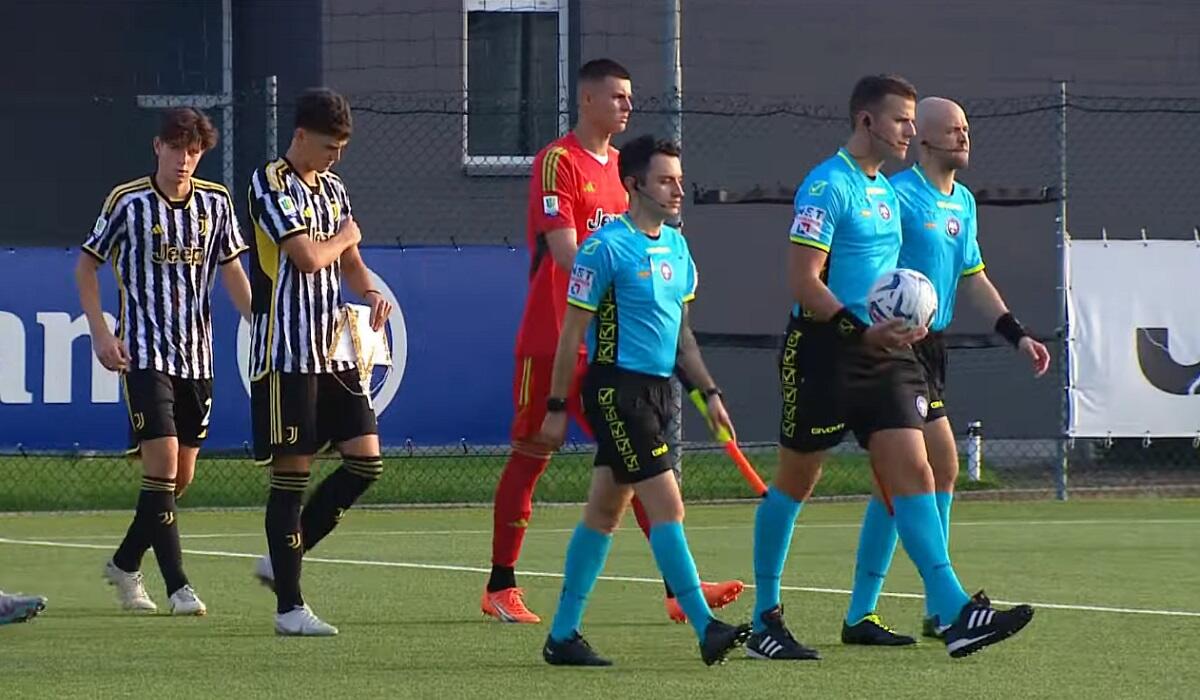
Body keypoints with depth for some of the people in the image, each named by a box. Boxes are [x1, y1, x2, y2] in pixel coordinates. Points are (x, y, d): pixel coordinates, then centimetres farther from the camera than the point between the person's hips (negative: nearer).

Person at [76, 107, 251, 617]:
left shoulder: (216, 203, 4)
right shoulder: (128, 203, -6)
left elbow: (231, 270, 15)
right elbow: (86, 266, 3)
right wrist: (100, 331, -8)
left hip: (197, 357, 5)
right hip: (145, 353, -5)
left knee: (181, 477, 8)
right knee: (162, 463, -16)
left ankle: (124, 565, 28)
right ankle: (177, 585, -15)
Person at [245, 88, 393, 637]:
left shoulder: (332, 189, 16)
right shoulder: (270, 184, -10)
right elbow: (307, 256, -20)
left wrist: (370, 292, 0)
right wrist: (345, 236, -1)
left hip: (333, 350, 8)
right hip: (286, 352, -8)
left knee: (366, 461, 1)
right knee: (292, 470, -5)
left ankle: (281, 559, 15)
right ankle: (289, 606, 0)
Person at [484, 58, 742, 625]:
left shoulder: (620, 167, 14)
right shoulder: (557, 162, -9)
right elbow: (566, 254, -18)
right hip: (552, 338, -7)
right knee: (530, 456, 2)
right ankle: (500, 588, 12)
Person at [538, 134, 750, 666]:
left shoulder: (676, 246, 12)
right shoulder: (607, 248, -12)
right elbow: (572, 332, -9)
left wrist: (709, 392, 15)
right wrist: (557, 407, -9)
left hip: (657, 388, 8)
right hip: (617, 388, -8)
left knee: (604, 512, 11)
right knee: (667, 505, -13)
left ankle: (562, 635, 16)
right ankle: (706, 628, -15)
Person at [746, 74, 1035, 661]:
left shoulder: (885, 191, 16)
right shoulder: (827, 186, -11)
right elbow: (803, 281, -18)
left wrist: (906, 319, 9)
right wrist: (863, 331, -25)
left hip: (882, 353, 7)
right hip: (822, 350, -7)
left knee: (912, 471, -6)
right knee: (795, 482, 4)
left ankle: (955, 613, -15)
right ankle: (764, 619, 16)